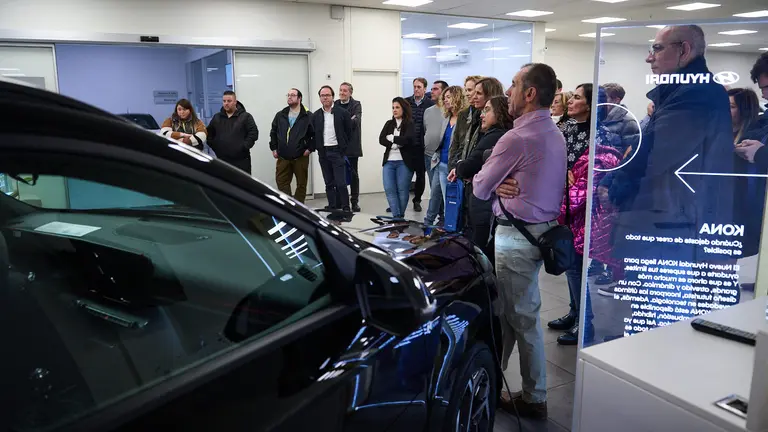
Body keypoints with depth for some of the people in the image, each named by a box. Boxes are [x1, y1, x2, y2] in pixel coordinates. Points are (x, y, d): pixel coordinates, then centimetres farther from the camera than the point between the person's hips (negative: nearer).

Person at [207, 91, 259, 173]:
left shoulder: (245, 116, 0)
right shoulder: (217, 117, 13)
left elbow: (253, 133, -7)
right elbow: (209, 133, 20)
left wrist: (244, 147, -14)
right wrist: (213, 146, 6)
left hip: (241, 160, -4)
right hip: (222, 160, 4)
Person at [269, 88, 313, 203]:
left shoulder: (307, 116, -3)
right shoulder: (280, 115, 11)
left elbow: (315, 134, -3)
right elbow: (273, 132, 17)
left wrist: (309, 148, -9)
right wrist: (273, 148, 9)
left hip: (300, 157, -3)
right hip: (283, 157, 4)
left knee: (301, 184, 5)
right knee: (282, 183, 2)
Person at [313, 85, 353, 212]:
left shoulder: (342, 113, -1)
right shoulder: (315, 115, 9)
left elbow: (349, 131, 2)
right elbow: (313, 134, 12)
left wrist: (343, 148, 0)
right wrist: (315, 148, 1)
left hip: (337, 151, -4)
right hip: (323, 153, 4)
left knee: (341, 182, -7)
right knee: (329, 183, 9)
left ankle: (345, 207, 3)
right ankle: (332, 206, 16)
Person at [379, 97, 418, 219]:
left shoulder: (410, 124, 0)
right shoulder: (389, 124, 15)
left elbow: (407, 139, -17)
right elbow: (381, 139, 2)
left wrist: (392, 138, -5)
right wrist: (396, 144, -11)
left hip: (404, 162, -4)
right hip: (389, 161, 4)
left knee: (402, 190, -1)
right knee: (389, 189, -6)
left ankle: (401, 216, 12)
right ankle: (396, 216, -4)